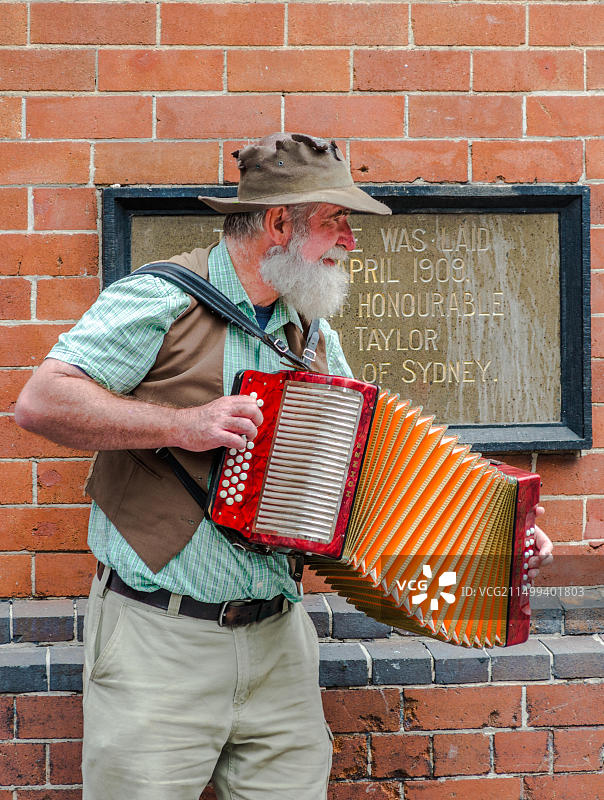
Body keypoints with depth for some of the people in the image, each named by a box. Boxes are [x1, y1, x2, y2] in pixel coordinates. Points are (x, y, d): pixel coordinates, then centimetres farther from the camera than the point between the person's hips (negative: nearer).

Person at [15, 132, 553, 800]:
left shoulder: (313, 339, 14)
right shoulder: (162, 301, -6)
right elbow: (41, 402, -12)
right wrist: (182, 425, -19)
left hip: (278, 641, 6)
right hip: (160, 639, -5)